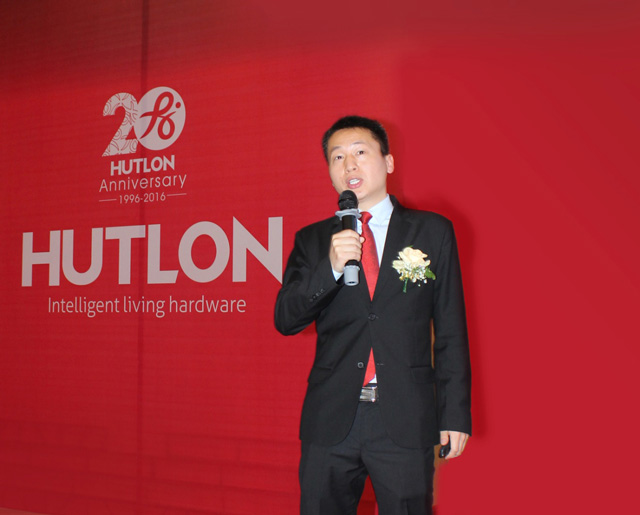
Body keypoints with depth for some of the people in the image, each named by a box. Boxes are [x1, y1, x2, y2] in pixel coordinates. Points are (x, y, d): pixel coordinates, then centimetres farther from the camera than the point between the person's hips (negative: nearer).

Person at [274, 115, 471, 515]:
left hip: (406, 422, -1)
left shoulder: (432, 232, 6)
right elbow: (286, 320, 0)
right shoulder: (312, 240, 10)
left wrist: (455, 413, 0)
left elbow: (451, 330, 5)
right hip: (331, 421, 2)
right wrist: (330, 267, -15)